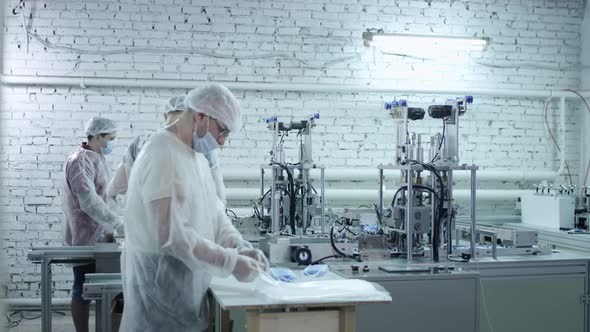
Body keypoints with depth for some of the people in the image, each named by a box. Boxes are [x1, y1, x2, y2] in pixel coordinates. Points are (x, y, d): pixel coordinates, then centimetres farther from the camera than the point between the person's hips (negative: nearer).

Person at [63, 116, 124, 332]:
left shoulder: (97, 159, 12)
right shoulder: (80, 161, -18)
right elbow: (89, 202, -26)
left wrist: (109, 228, 13)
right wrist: (118, 224, -25)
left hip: (98, 236, 9)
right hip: (85, 238, -9)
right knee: (83, 291, 0)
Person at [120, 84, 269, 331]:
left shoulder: (197, 157, 11)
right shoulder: (163, 155, -20)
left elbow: (214, 214, 11)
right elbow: (171, 235, -26)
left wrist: (240, 248, -6)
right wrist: (232, 263, -21)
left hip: (185, 285, 9)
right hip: (161, 285, -9)